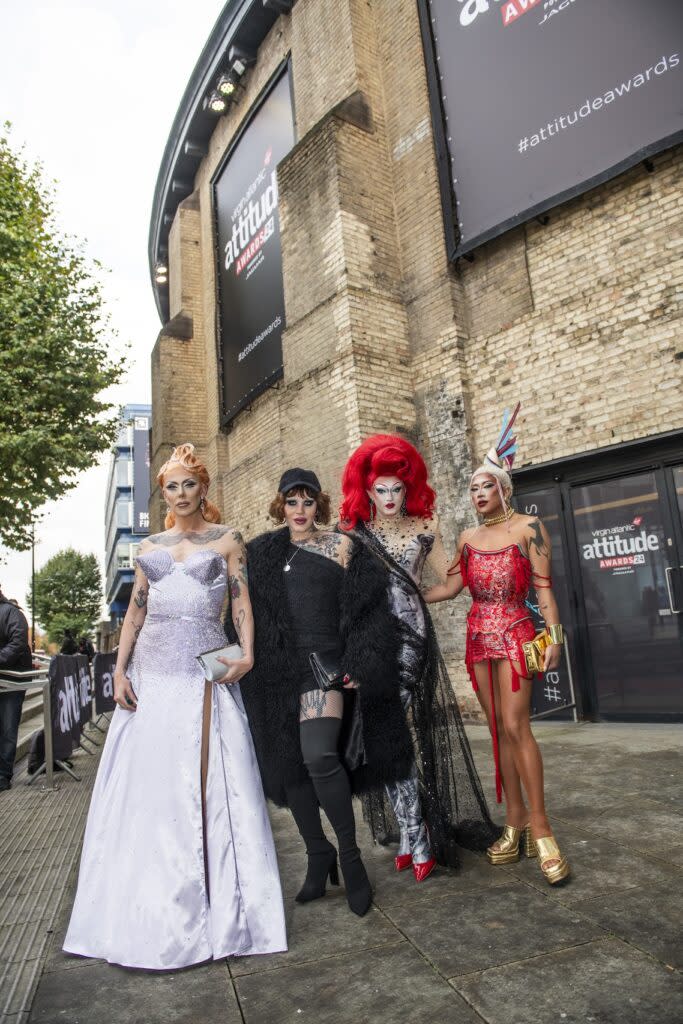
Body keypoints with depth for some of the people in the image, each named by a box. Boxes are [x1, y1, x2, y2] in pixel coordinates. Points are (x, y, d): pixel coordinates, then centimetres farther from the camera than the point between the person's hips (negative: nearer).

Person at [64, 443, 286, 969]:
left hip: (203, 671, -3)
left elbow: (243, 603, -1)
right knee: (145, 786, 6)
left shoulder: (227, 540, 5)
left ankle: (208, 903, 13)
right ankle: (147, 911, 21)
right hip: (150, 673, 4)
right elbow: (135, 612, 13)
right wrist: (120, 670, 2)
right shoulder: (151, 546, 15)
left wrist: (247, 655, -16)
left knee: (203, 784, -1)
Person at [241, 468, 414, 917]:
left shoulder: (341, 546, 2)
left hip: (325, 662, -4)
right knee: (289, 765, 8)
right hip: (277, 670, 4)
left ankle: (351, 854, 1)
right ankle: (319, 857, 27)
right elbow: (248, 613, 13)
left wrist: (357, 665, -10)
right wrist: (249, 665, 6)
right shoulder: (262, 553, 12)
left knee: (319, 756, -21)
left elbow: (364, 610, -1)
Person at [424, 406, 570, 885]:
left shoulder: (528, 527, -2)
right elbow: (451, 586, 11)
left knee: (516, 725, -12)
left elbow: (543, 587, -6)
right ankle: (516, 819, 14)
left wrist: (554, 635, -12)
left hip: (515, 633, -5)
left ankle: (540, 825, -3)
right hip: (479, 636, 5)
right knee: (499, 729, 7)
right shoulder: (468, 537, 11)